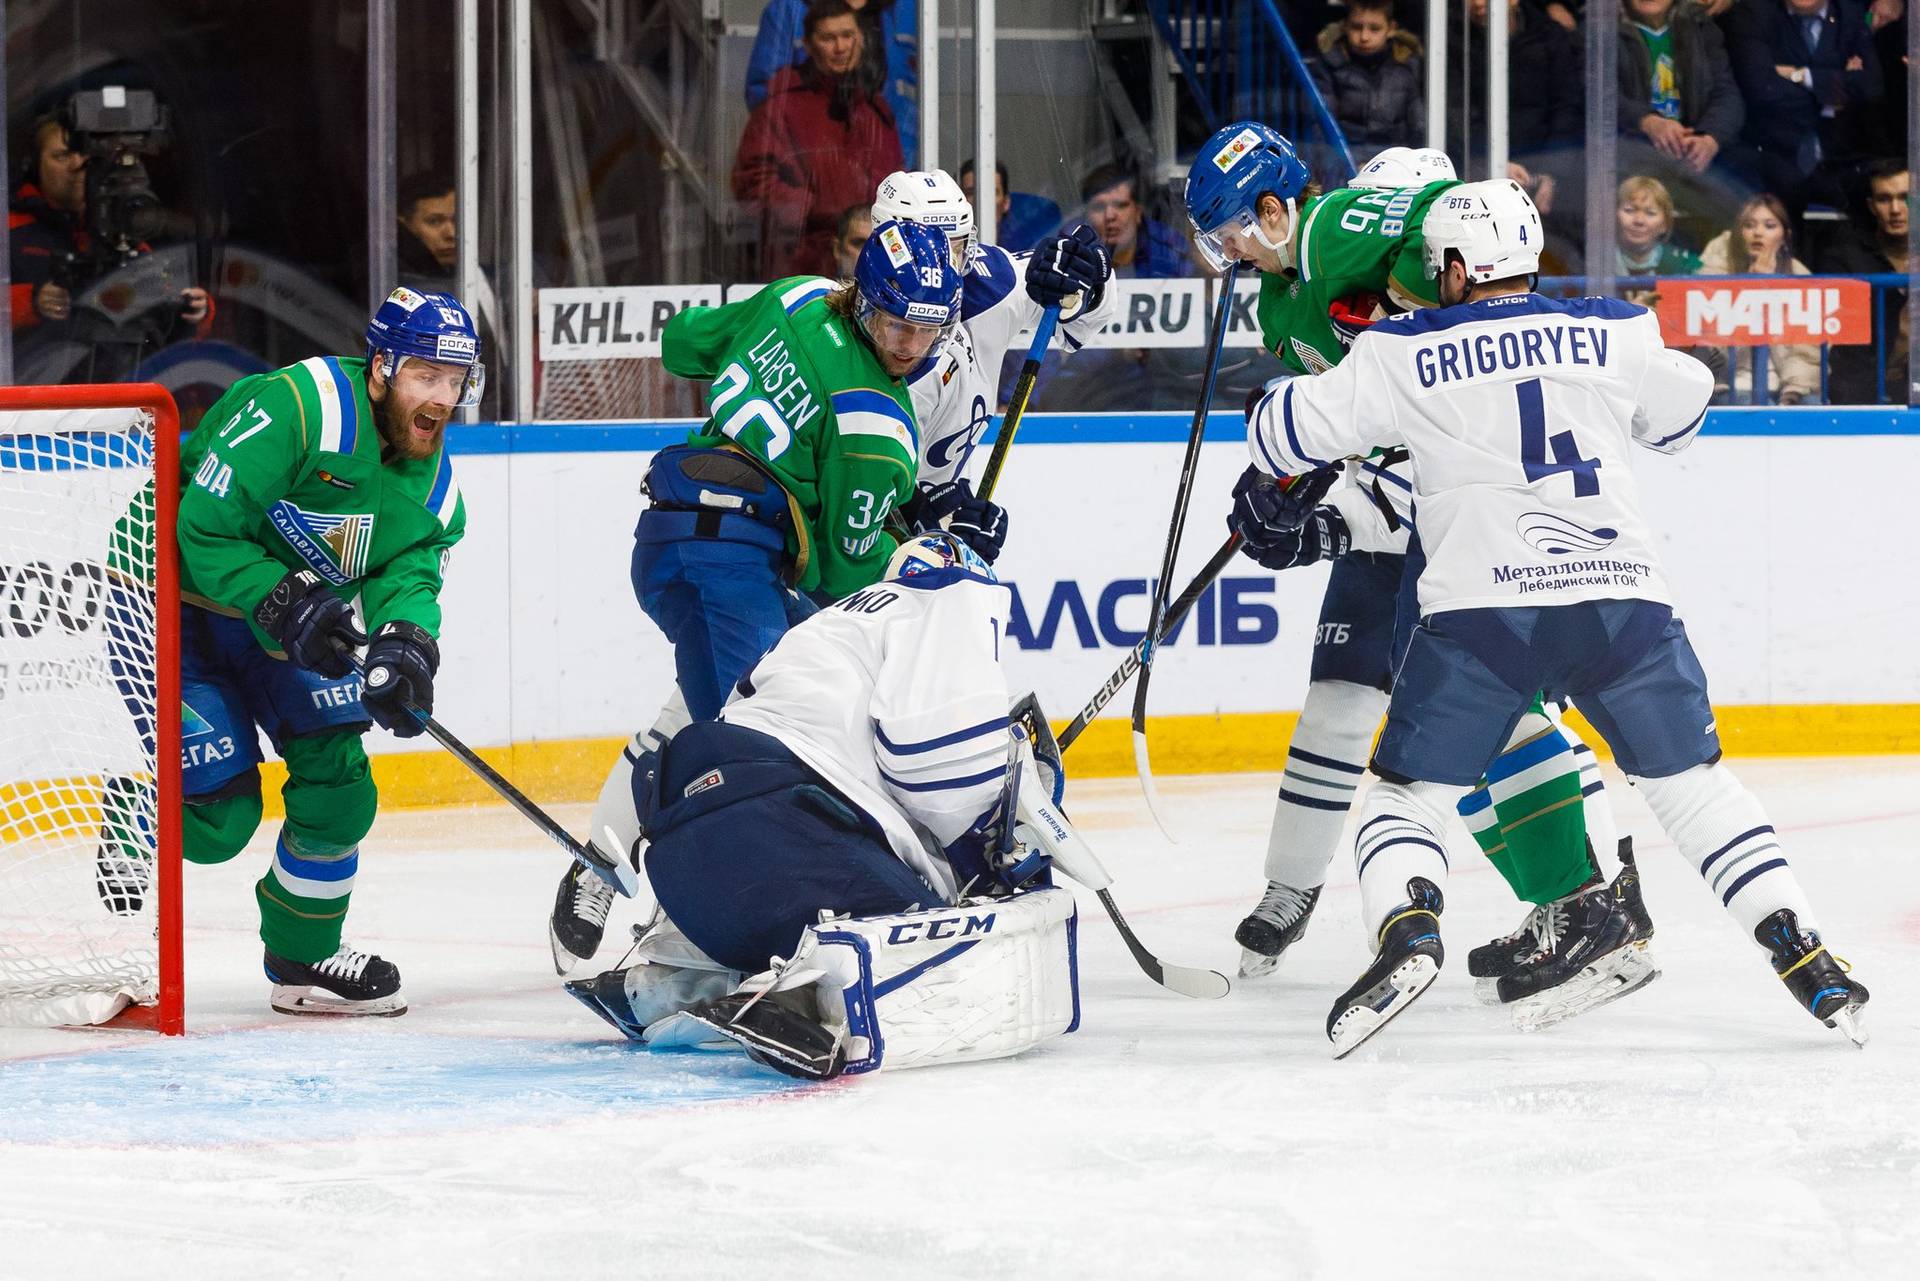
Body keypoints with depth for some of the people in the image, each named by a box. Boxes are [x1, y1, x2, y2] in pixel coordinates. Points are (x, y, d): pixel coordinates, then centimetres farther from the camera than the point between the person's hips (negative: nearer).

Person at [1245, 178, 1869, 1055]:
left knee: (1407, 794, 9)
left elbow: (1284, 434, 10)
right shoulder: (1612, 334, 15)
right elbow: (1681, 413, 34)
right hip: (1625, 598, 2)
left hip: (1483, 607, -2)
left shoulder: (1405, 355, 7)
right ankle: (1800, 950, 6)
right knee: (1695, 785, 17)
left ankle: (1407, 929, -18)